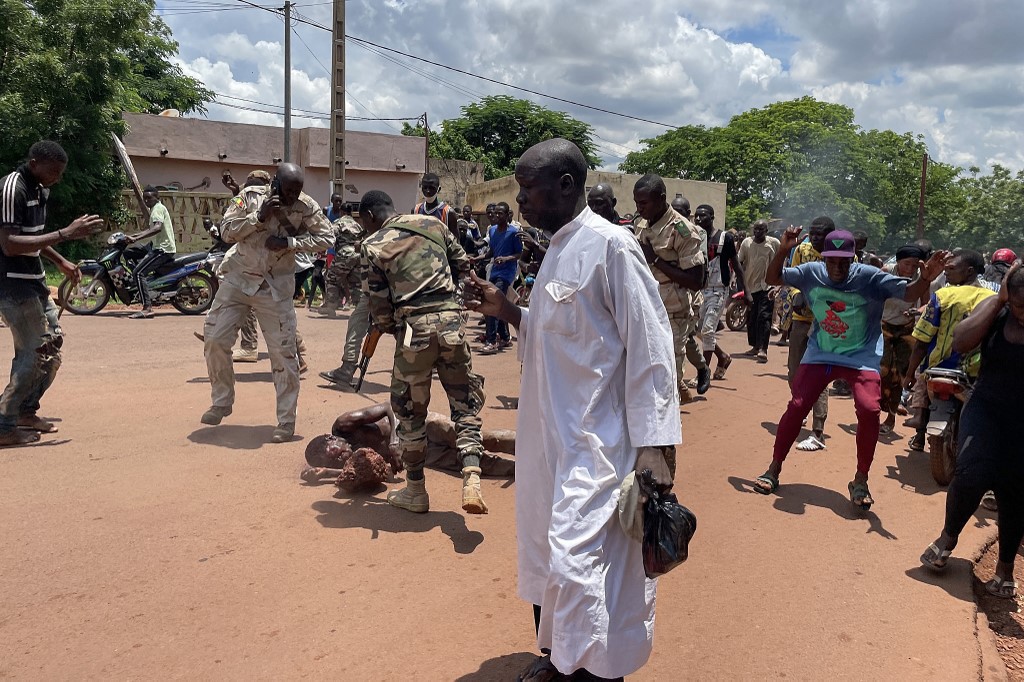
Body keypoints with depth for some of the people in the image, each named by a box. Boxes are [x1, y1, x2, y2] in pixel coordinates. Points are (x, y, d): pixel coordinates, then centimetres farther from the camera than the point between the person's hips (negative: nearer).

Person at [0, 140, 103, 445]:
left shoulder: (40, 189, 10)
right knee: (35, 353, -8)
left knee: (52, 343, 13)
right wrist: (66, 234, -31)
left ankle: (26, 411, 26)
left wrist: (61, 262, 17)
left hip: (34, 282, 10)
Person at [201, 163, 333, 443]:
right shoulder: (251, 196, -7)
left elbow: (327, 237, -8)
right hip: (238, 278, 2)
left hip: (276, 287, -1)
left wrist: (290, 242, -19)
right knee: (215, 339, 0)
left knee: (283, 351, -4)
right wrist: (259, 216, -23)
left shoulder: (306, 206, -9)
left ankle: (287, 420, 8)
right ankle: (221, 402, 22)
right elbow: (226, 232, -9)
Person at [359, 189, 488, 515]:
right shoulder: (433, 223, 10)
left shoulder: (373, 245, 1)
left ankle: (415, 491, 25)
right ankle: (471, 480, -7)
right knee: (465, 402, 10)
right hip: (452, 320, 3)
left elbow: (378, 305, 0)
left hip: (414, 327, -2)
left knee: (410, 410, 14)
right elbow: (462, 265, 17)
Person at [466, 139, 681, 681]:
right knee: (544, 551, 18)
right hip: (547, 434, 9)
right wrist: (506, 310, 3)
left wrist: (654, 446, -19)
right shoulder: (557, 250, 12)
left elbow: (651, 349, -17)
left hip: (593, 443, -9)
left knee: (578, 563, -8)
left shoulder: (609, 245, -14)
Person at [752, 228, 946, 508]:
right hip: (819, 355, 2)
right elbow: (773, 279, 0)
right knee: (796, 407, -4)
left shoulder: (871, 277, -14)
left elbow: (909, 293, -14)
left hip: (861, 357, -2)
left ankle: (860, 482, 0)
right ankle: (773, 470, 12)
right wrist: (783, 251, -18)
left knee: (869, 410, -19)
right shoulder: (811, 273, -7)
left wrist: (925, 279, -36)